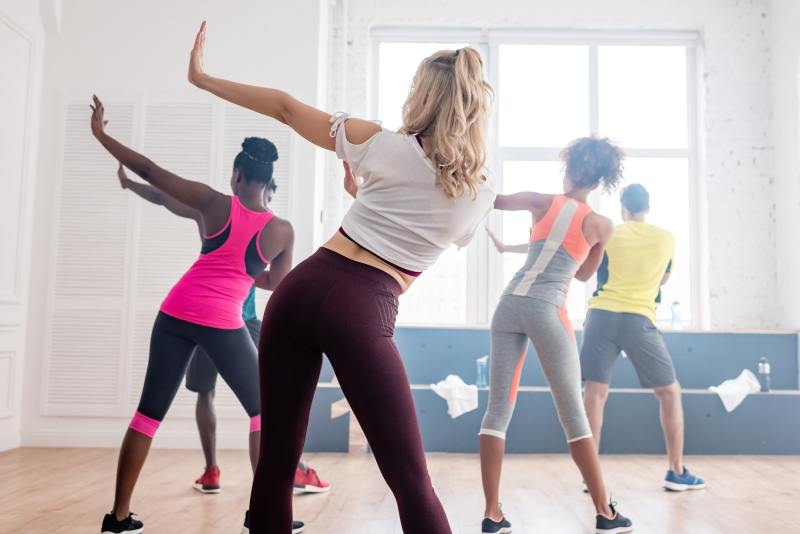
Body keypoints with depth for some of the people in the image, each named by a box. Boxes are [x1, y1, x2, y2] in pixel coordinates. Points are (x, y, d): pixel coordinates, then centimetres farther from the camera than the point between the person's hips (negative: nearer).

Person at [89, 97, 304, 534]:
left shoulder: (214, 204, -2)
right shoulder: (282, 230, -2)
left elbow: (148, 171, 1)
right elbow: (276, 283, 12)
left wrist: (100, 133, 12)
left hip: (175, 315, 2)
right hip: (223, 324, -2)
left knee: (149, 413, 13)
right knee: (263, 412, 14)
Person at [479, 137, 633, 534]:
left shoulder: (544, 202, 7)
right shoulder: (601, 225, 5)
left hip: (510, 303, 2)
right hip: (546, 309, -2)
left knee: (498, 409, 4)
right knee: (573, 414, 6)